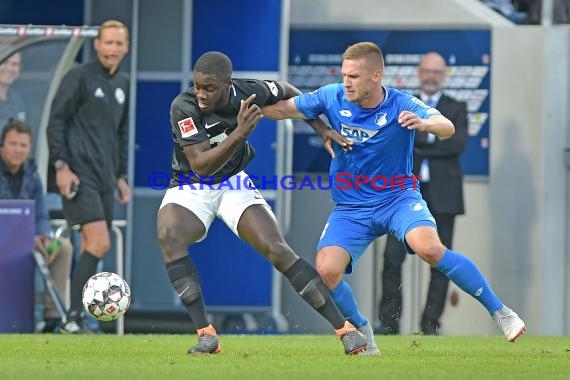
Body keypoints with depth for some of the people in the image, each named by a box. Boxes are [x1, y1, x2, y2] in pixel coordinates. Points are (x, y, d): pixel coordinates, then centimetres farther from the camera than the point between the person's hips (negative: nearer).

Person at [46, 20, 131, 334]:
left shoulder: (122, 85, 16)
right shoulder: (79, 77, -6)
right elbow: (56, 121, -7)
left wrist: (121, 175, 19)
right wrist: (61, 166, -14)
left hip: (105, 178, 8)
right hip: (80, 176, -8)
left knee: (92, 249, 5)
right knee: (99, 244, -17)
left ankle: (76, 320, 8)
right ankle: (73, 319, -15)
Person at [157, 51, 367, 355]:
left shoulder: (249, 93, -16)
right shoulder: (184, 107, -26)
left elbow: (286, 92, 8)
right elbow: (200, 165, -33)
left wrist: (321, 128, 3)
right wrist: (239, 133, -44)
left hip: (234, 184, 2)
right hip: (190, 189, -2)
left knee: (276, 249, -15)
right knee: (169, 236, -32)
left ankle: (344, 328, -7)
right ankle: (205, 334, -27)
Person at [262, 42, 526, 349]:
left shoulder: (402, 105, -15)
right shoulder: (333, 97, -6)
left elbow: (447, 128, -29)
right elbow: (282, 110, 3)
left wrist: (424, 124, -52)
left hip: (398, 197, -3)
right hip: (350, 208, 3)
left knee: (430, 248, -30)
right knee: (326, 271, -20)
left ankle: (499, 312, -16)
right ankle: (361, 331, 8)